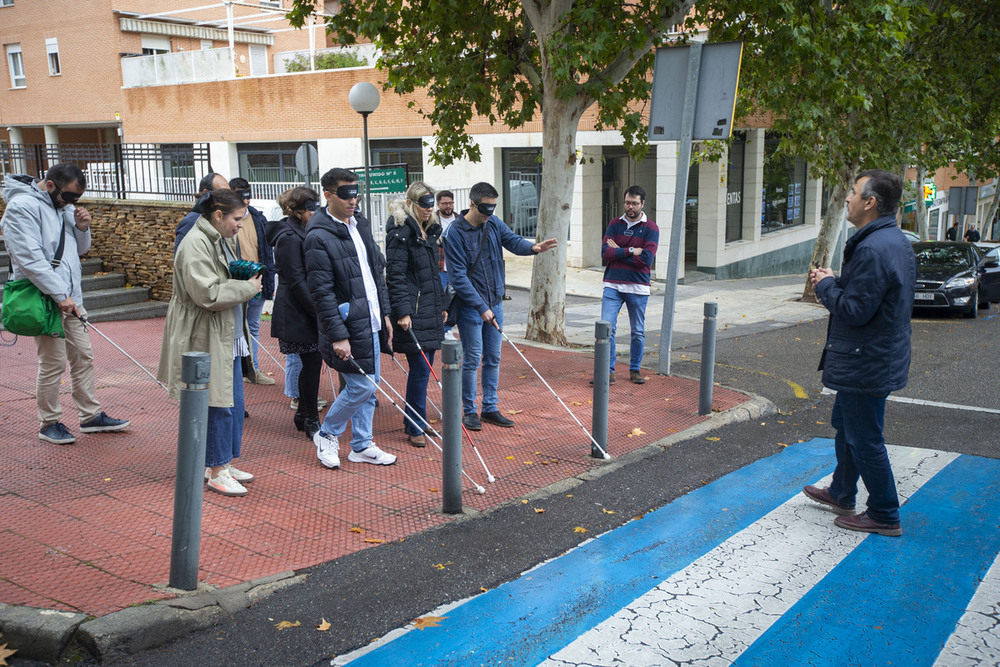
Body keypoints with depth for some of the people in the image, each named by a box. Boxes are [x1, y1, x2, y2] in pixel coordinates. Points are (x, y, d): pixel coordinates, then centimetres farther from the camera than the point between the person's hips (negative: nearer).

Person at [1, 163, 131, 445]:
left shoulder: (65, 206, 12)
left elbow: (79, 251, 19)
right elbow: (30, 258, -21)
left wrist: (82, 229, -2)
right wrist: (61, 295, -22)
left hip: (70, 298, 8)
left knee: (83, 357, 11)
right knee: (53, 363, -2)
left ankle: (91, 416, 21)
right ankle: (49, 423, 11)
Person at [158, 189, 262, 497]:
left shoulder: (222, 241, 15)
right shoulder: (196, 244, -17)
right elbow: (208, 295, -25)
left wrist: (245, 280, 7)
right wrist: (247, 287, -15)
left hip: (229, 336, 10)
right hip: (207, 338, -10)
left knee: (234, 401, 13)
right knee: (217, 404, -3)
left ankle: (224, 463, 25)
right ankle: (216, 472, 9)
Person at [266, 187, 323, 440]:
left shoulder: (303, 233, 15)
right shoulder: (289, 237, -16)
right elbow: (296, 281, -19)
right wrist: (319, 311, -18)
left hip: (306, 312, 9)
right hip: (296, 313, -9)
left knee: (312, 362, 13)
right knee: (311, 363, -5)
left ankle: (303, 415, 26)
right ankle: (311, 421, 6)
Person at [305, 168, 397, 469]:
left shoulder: (361, 225, 11)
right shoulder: (319, 237, -15)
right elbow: (321, 293, -18)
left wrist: (384, 312, 15)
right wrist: (338, 336, -20)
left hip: (371, 321, 8)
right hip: (347, 325, -8)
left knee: (370, 385, 13)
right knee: (360, 386, -4)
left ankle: (362, 446, 25)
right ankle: (326, 435, 18)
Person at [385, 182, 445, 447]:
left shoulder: (429, 231, 15)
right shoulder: (401, 232, -12)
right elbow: (395, 275, -17)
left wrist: (441, 305, 22)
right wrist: (402, 311, -21)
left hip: (429, 310, 9)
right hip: (412, 312, -9)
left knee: (424, 366, 13)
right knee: (420, 368, -7)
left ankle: (412, 419, 26)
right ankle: (415, 428, 5)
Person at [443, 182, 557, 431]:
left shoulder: (494, 223, 4)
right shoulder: (455, 233, -15)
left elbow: (513, 241, -6)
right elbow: (458, 277, -18)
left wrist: (533, 247, -31)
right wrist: (481, 307, -21)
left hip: (495, 303, 6)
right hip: (470, 306, -6)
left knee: (493, 359, 12)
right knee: (472, 360, 0)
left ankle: (490, 408, 22)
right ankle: (469, 411, 14)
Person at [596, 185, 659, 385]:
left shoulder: (651, 228, -2)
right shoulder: (614, 224, 7)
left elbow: (647, 259, -14)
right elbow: (605, 252, -6)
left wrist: (618, 252, -9)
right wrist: (631, 251, -13)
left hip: (638, 288, -1)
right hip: (612, 286, 1)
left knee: (638, 332, 9)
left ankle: (635, 369, 23)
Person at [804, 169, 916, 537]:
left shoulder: (874, 249, -26)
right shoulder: (895, 241, 9)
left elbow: (854, 311, -26)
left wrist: (826, 285, -11)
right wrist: (836, 281, 5)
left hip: (866, 364, -11)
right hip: (880, 357, 11)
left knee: (865, 439, 2)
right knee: (845, 425, 24)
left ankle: (885, 516, 15)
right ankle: (841, 493, 40)